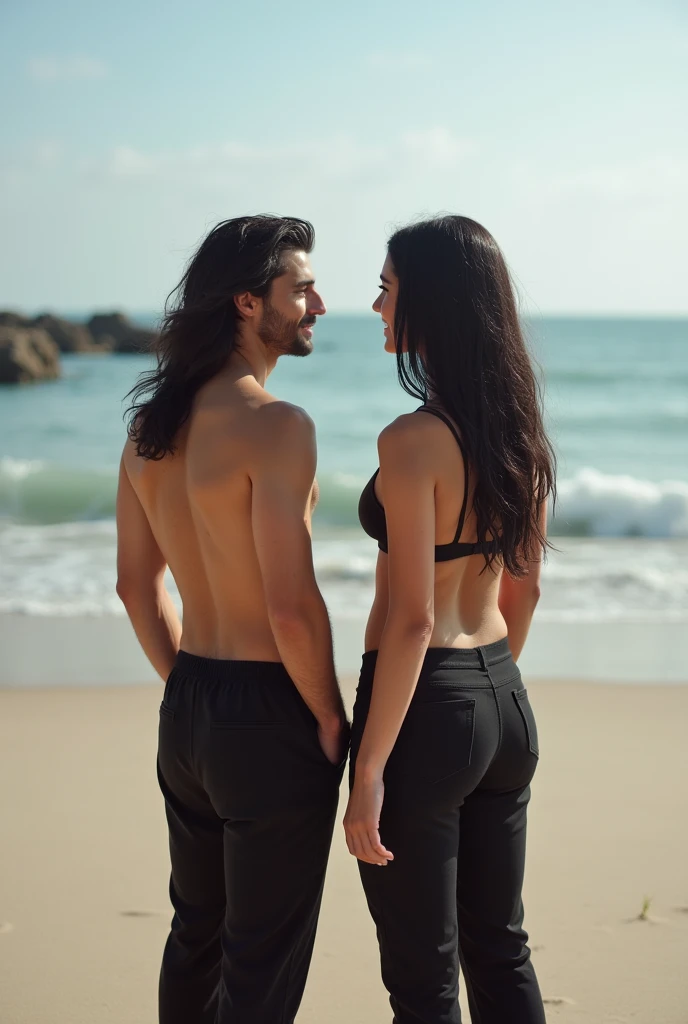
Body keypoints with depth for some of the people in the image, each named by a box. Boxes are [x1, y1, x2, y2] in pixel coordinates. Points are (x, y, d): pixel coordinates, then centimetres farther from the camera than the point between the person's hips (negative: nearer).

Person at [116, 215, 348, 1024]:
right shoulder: (274, 424, -20)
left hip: (186, 708, 8)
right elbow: (292, 608, -23)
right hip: (268, 715, -8)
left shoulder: (150, 424, 5)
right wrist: (331, 717, -9)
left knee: (196, 935, 22)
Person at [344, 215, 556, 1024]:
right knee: (500, 952, 20)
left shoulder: (414, 441, -19)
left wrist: (368, 771, -17)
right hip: (505, 704, 8)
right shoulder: (521, 432, 4)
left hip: (426, 711, -8)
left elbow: (412, 618, -21)